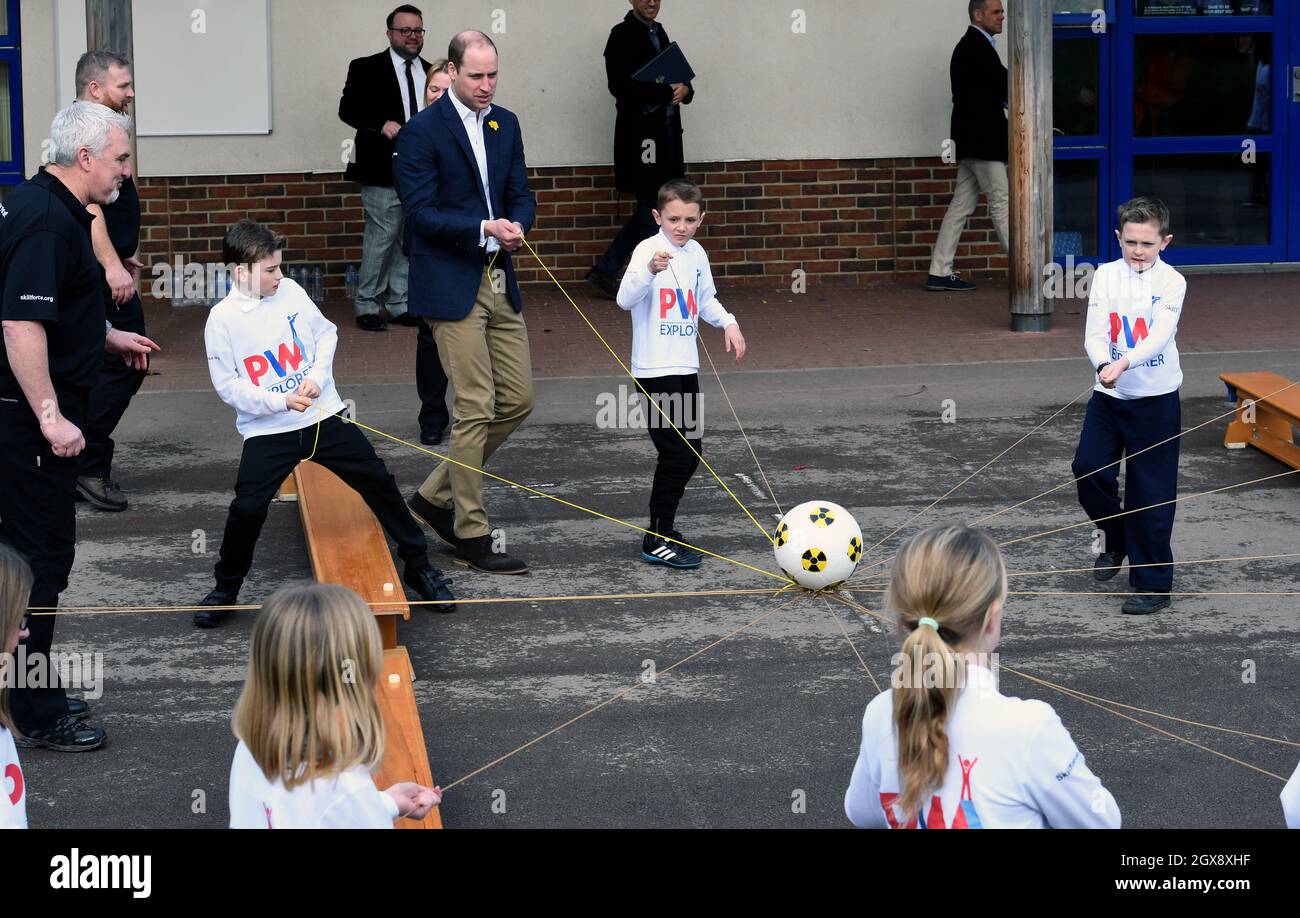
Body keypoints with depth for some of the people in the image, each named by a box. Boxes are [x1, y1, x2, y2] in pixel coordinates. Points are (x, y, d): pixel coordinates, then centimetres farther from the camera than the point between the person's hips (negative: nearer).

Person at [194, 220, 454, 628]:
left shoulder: (290, 291, 0)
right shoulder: (223, 319, -11)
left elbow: (326, 333, 12)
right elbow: (228, 387, -9)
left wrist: (317, 375, -5)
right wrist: (281, 400, -18)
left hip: (322, 416, 3)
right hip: (267, 430, -3)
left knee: (378, 481, 3)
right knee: (247, 507, -14)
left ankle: (418, 564, 18)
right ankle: (225, 590, 9)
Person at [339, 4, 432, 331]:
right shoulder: (366, 69, -1)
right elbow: (347, 109, -6)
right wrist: (380, 124, -22)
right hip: (384, 171, -5)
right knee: (381, 238, -6)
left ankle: (399, 305, 16)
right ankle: (366, 306, 2)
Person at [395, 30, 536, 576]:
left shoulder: (505, 125, 11)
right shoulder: (423, 132, -10)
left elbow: (520, 195, 13)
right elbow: (420, 213, -13)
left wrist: (516, 226, -10)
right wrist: (484, 229, -22)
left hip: (499, 283, 7)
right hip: (451, 285, -7)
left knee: (518, 400, 8)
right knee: (475, 408, -7)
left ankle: (435, 498, 22)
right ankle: (471, 536, 2)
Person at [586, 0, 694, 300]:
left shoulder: (658, 33, 16)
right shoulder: (623, 35, -8)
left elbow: (678, 79, 19)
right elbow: (620, 85, -17)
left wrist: (684, 90, -4)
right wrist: (667, 92, -15)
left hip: (664, 134, 8)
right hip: (640, 136, -8)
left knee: (649, 211, 10)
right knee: (650, 210, -4)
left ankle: (604, 272, 17)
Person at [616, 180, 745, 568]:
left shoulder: (696, 254, 9)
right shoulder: (648, 250, -13)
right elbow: (625, 299, -28)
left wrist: (728, 322, 10)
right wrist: (650, 271, -43)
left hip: (686, 367, 8)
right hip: (655, 371, -8)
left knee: (691, 452, 12)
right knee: (677, 452, -10)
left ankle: (663, 527, 26)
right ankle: (657, 540, -2)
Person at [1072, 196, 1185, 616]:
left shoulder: (1171, 282, -8)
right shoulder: (1106, 276, 0)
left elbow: (1159, 336, -22)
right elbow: (1095, 332, -8)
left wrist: (1123, 364, -39)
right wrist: (1103, 366, -29)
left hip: (1156, 398, -3)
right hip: (1110, 394, 3)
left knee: (1151, 491, -1)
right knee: (1088, 468, -3)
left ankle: (1153, 584, 8)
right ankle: (1117, 538, 27)